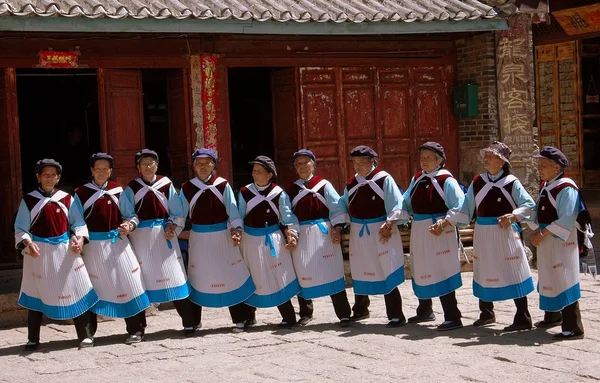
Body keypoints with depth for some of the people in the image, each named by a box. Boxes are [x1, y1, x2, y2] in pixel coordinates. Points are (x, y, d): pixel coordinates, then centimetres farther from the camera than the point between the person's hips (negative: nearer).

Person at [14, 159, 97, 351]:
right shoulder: (28, 200, 1)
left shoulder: (67, 199, 6)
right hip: (38, 252, -1)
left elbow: (78, 223, 6)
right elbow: (21, 229, -1)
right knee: (36, 294, 4)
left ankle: (85, 335, 9)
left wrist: (79, 238, -13)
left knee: (76, 291, 1)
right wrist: (28, 243, -19)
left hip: (66, 250, 1)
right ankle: (33, 339, 14)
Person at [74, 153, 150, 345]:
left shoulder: (117, 190, 6)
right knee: (92, 288, 3)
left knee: (126, 284, 0)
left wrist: (128, 225, -9)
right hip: (93, 245, -2)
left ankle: (135, 329, 9)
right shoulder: (82, 193, -1)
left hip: (118, 243, 2)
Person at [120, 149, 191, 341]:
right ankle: (139, 328, 5)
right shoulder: (131, 188, 4)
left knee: (174, 277, 0)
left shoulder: (166, 185, 6)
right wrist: (130, 224, -21)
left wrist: (171, 227, -10)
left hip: (164, 235, 1)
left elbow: (177, 212, 7)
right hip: (141, 237, 0)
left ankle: (188, 322, 8)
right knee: (140, 280, -1)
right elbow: (129, 215, -1)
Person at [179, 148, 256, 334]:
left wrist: (236, 230, -17)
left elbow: (233, 210, -4)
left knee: (231, 277, 3)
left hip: (223, 237, -1)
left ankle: (239, 319, 12)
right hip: (199, 239, 1)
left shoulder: (223, 185, -3)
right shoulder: (187, 188, 0)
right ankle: (193, 322, 18)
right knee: (198, 279, 8)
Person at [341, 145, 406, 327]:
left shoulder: (384, 179, -9)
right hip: (358, 233, 6)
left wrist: (388, 224, -19)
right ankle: (360, 310, 34)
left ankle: (396, 315, -1)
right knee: (360, 272, 17)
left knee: (386, 273, -7)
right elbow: (344, 206, 14)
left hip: (381, 232, -6)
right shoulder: (351, 183, 8)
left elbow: (396, 205, -11)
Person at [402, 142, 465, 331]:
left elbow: (459, 206, -15)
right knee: (421, 271, 18)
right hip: (419, 231, 7)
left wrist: (443, 223, -23)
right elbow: (406, 203, 19)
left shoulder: (446, 180, -10)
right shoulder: (417, 179, 11)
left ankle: (453, 317, -5)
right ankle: (425, 310, 36)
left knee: (442, 272, -9)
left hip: (439, 232, -7)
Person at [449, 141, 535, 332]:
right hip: (483, 234, 5)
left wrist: (512, 216, -22)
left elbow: (529, 204, -7)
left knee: (513, 274, -4)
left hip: (505, 233, -5)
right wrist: (447, 221, -2)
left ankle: (523, 319, 1)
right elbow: (466, 207, 7)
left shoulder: (511, 182, -4)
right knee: (484, 273, 13)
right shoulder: (477, 182, 7)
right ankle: (486, 313, 30)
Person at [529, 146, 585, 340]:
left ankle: (573, 328, -5)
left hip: (561, 242, -9)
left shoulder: (566, 188, -18)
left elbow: (566, 220, -24)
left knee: (563, 282, -9)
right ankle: (552, 316, 40)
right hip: (545, 242, 9)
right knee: (548, 279, 21)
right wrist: (537, 231, 0)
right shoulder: (545, 186, 11)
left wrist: (544, 233, -23)